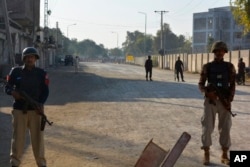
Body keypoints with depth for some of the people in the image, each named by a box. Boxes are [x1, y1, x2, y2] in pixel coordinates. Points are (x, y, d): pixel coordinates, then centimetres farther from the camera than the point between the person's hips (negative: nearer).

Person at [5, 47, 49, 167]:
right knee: (17, 136, 3)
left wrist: (41, 104, -15)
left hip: (35, 109, 0)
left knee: (37, 137, 1)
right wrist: (12, 92, -19)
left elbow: (45, 91, 2)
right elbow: (7, 87, 5)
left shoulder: (41, 73, 4)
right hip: (19, 109, 0)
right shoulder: (15, 71, 4)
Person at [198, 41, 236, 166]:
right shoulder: (207, 67, 3)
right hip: (210, 100, -1)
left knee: (225, 127, 2)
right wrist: (207, 93, -18)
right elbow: (201, 84, 2)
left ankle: (224, 155, 12)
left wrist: (229, 101, -9)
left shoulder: (229, 67, 5)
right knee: (207, 127, -3)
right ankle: (206, 154, 7)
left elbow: (232, 85, 3)